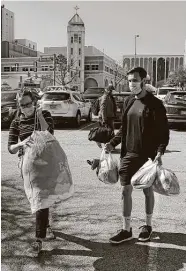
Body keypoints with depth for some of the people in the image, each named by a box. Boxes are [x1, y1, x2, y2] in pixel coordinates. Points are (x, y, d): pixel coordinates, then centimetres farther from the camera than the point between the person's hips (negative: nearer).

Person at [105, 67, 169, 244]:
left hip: (147, 155, -5)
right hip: (128, 154, 5)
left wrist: (160, 152, -23)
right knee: (125, 190, 4)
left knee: (147, 190, 10)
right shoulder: (128, 101, 7)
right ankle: (126, 230, 14)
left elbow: (164, 131, -10)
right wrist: (112, 143, 3)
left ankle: (147, 226, 29)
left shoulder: (154, 104, -9)